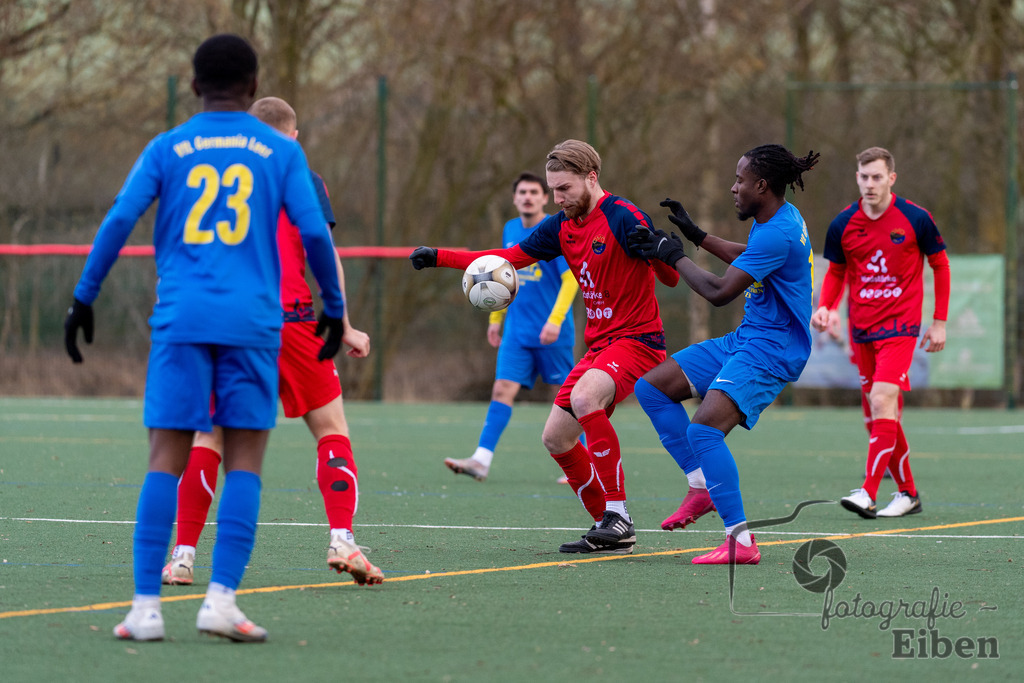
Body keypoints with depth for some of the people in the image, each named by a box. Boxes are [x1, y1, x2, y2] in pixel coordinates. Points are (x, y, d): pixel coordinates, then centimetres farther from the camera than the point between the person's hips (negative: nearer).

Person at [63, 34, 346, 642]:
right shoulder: (281, 152, 8)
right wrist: (335, 309, 14)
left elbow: (119, 221, 1)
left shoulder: (167, 149, 9)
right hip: (252, 323, -1)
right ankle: (221, 600, -10)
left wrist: (84, 299, 6)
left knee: (167, 459, -1)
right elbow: (314, 233, 3)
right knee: (245, 459, 2)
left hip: (180, 319, 1)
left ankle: (146, 607, -8)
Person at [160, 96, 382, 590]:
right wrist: (344, 328, 4)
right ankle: (342, 540, -11)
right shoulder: (303, 180, 7)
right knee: (330, 428, 5)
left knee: (212, 435, 9)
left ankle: (183, 555, 3)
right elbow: (324, 255, 0)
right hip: (289, 318, -2)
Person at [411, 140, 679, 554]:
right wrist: (439, 257, 8)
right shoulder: (562, 227, 10)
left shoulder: (623, 217, -14)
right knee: (556, 438, 5)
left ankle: (617, 513, -27)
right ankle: (608, 528, 16)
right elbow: (508, 258, 14)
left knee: (585, 396, -34)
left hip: (637, 339, -9)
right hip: (598, 345, 9)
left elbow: (671, 278, -13)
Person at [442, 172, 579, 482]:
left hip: (551, 333, -5)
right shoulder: (510, 231, 10)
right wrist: (496, 318, 21)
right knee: (502, 390, -6)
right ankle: (481, 460, -13)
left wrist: (555, 320, -24)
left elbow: (571, 279, -15)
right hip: (516, 333, 5)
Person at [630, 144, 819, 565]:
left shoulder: (777, 235, -23)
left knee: (704, 430, -27)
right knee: (652, 388, 8)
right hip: (745, 340, 11)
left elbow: (719, 292, -23)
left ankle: (741, 541, -24)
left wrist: (674, 256, -9)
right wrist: (696, 235, 27)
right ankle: (702, 488, 9)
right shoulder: (780, 218, 9)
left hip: (770, 352, -11)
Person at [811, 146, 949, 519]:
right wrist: (825, 307, -5)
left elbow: (940, 264, 5)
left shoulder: (915, 218, -7)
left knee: (882, 401, -21)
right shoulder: (842, 225, 0)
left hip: (900, 324, -4)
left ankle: (868, 495, -25)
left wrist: (940, 322, 3)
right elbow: (836, 271, 15)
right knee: (876, 417, 7)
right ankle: (908, 493, 21)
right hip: (861, 329, 5)